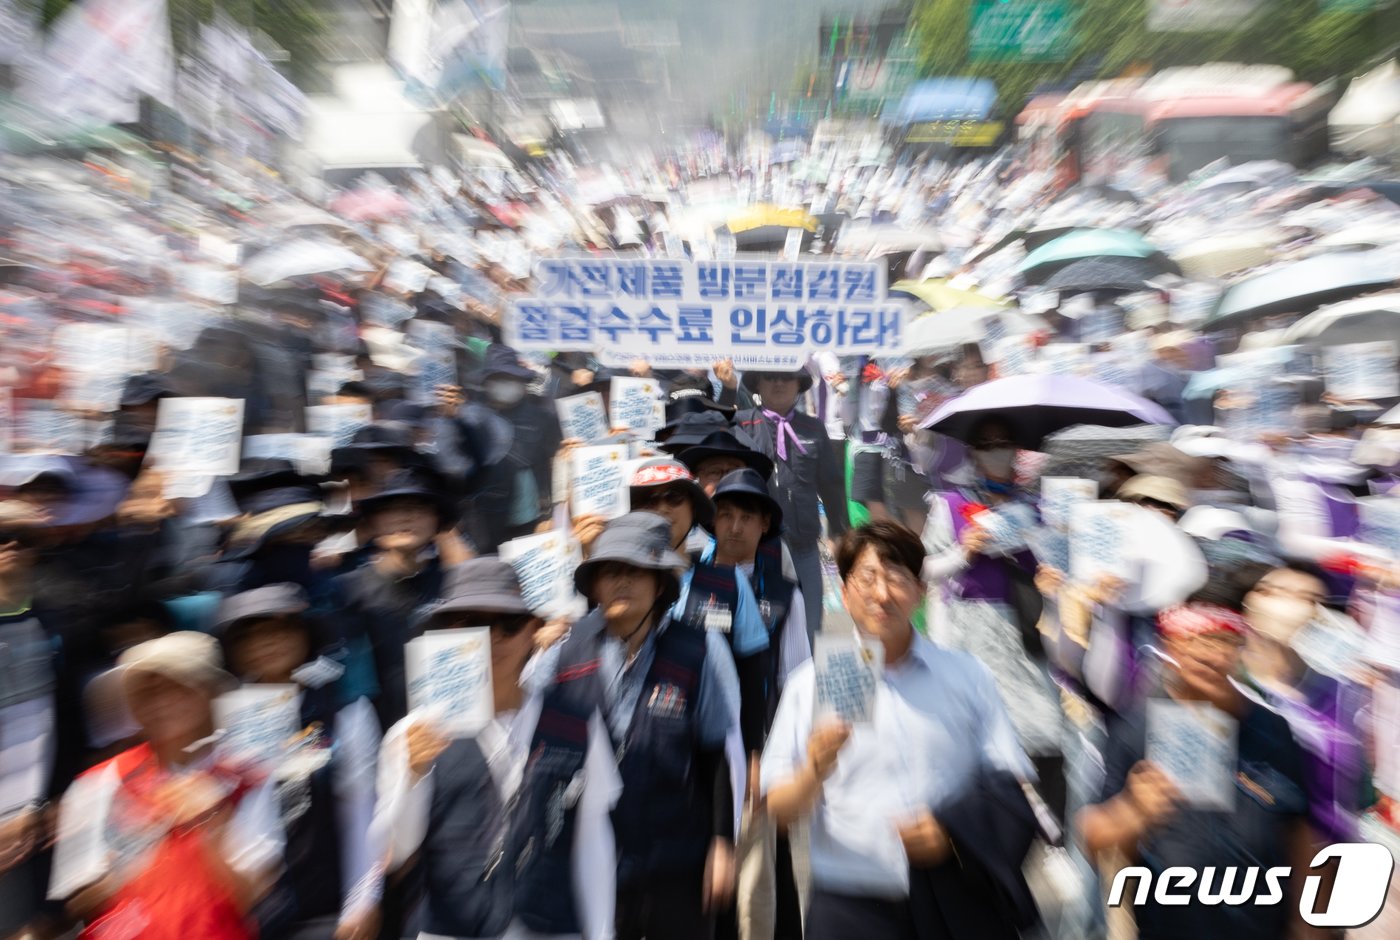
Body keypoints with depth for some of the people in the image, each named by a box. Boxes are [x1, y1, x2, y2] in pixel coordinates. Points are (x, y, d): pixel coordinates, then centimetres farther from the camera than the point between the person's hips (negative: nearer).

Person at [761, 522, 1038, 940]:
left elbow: (1010, 786, 3)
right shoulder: (811, 683, -6)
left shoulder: (968, 675, 1)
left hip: (960, 904, 2)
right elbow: (780, 811, -5)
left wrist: (955, 831, -13)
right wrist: (815, 770, -25)